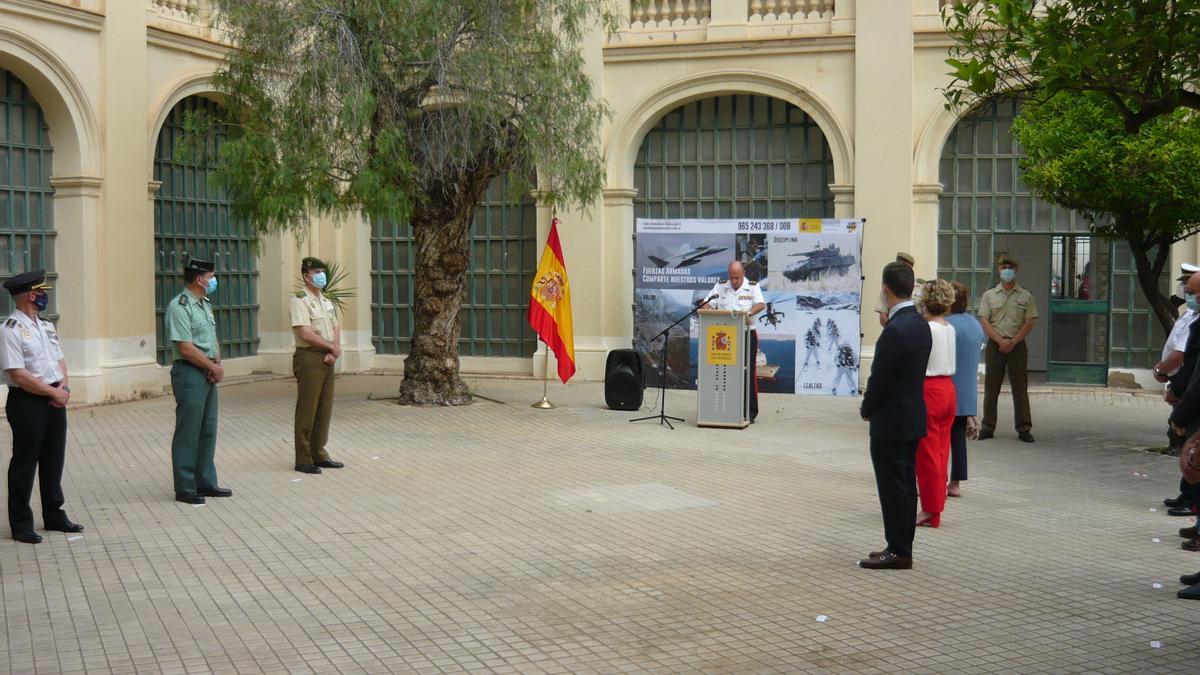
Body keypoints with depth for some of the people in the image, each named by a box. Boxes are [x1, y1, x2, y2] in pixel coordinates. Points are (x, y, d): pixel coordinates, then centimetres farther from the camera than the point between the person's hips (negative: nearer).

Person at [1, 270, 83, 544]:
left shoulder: (46, 326, 12)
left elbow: (60, 359, 15)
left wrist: (63, 386, -4)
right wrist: (53, 392, -15)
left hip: (55, 400, 8)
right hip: (27, 403, -8)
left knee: (54, 460, 15)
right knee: (25, 464, 2)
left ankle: (54, 516, 28)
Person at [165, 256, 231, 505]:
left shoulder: (205, 304, 15)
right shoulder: (179, 306, -14)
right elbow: (186, 347, -19)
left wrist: (217, 365, 1)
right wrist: (214, 368, -11)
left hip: (208, 374, 9)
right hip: (189, 374, -9)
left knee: (208, 430, 13)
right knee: (188, 433, -2)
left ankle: (206, 482, 22)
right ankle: (185, 488, 5)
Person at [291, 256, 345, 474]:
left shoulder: (327, 302, 17)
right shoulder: (300, 301, -9)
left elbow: (336, 329, 13)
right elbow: (306, 334, -17)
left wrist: (334, 351, -6)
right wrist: (333, 348, -10)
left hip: (327, 360, 8)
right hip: (309, 358, -8)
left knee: (325, 409, 10)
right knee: (307, 410, -4)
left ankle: (319, 454, 19)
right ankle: (303, 460, 2)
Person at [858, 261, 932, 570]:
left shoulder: (895, 330, -22)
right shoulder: (920, 323, 7)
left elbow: (879, 378, -18)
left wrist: (867, 410, -1)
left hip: (891, 422, -9)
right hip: (913, 417, 9)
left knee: (894, 488, -1)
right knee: (905, 485, 15)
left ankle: (898, 552, 6)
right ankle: (901, 548, 23)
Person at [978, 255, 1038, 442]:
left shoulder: (1025, 296, 6)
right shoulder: (989, 295, 7)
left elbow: (1029, 323, 0)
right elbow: (984, 322, -1)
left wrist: (1013, 342, -11)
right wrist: (1000, 340, -13)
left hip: (1017, 344, -1)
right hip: (995, 344, 1)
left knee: (1020, 387, 0)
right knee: (991, 387, 3)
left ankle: (1023, 428, 4)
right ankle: (988, 427, 9)